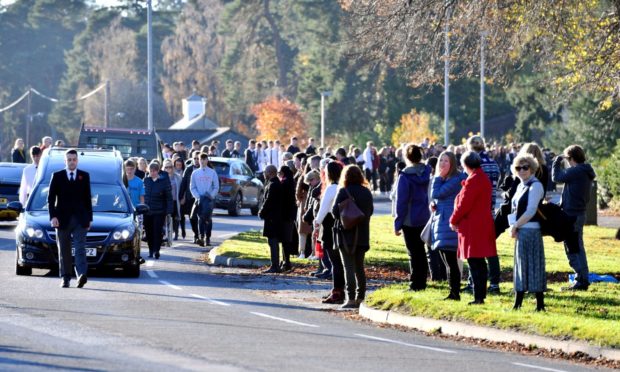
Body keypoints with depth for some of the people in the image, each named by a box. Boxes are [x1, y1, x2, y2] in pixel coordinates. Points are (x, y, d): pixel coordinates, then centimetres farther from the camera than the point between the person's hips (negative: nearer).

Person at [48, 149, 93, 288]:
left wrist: (89, 218, 7)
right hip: (63, 219, 0)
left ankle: (82, 275, -26)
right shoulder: (57, 176, 5)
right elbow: (50, 198, 3)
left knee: (80, 249, -13)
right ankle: (65, 278, 10)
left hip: (80, 219, 0)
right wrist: (53, 217, -9)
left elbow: (88, 198, 11)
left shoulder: (85, 176, 9)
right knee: (64, 251, 5)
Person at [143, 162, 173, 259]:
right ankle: (151, 250, 18)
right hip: (147, 211, 4)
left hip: (159, 211, -4)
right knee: (149, 232, 7)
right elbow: (143, 195, 13)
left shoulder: (164, 181, -3)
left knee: (157, 231, -8)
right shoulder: (146, 180, 7)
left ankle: (156, 250, -7)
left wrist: (169, 211, -8)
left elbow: (169, 197, -2)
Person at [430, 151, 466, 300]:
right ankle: (453, 292, 18)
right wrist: (434, 204, 4)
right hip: (439, 220, 10)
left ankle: (454, 293, -6)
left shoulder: (456, 179, -13)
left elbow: (437, 194, -17)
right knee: (447, 261, 12)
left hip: (449, 222, -10)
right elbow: (435, 197, 26)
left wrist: (438, 177, -7)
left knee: (450, 261, -9)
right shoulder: (442, 179, 16)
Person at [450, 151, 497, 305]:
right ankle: (481, 295, 18)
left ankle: (478, 296, -8)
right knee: (480, 263, 14)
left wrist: (454, 220, -2)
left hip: (473, 227, -9)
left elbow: (464, 204, -17)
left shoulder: (473, 180, -17)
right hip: (483, 225, 9)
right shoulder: (484, 178, 13)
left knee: (475, 264, -7)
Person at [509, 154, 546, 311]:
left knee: (533, 267, -6)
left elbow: (530, 211, -18)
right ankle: (517, 304, 15)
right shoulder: (521, 186, 16)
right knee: (520, 267, 11)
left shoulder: (535, 186, -11)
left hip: (530, 231, -9)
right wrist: (513, 226, 4)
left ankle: (540, 304, -3)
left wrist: (515, 226, -12)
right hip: (521, 232, 9)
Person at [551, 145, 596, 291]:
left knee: (573, 249, -5)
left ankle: (582, 280, -6)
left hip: (572, 215, -10)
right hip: (579, 212, 10)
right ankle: (582, 280, 20)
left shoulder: (576, 171, -18)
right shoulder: (586, 173, 12)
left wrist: (557, 162, 0)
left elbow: (556, 177, -13)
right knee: (577, 249, 16)